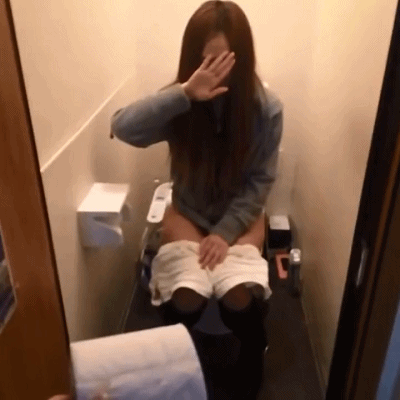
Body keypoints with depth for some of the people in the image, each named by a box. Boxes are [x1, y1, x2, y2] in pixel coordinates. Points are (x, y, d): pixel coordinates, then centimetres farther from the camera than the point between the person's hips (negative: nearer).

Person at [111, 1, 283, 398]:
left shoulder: (266, 108, -13)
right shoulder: (179, 104, -13)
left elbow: (259, 181, -8)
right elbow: (122, 128, -29)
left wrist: (226, 231, -18)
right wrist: (184, 93, -39)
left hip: (240, 215, 0)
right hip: (188, 213, 1)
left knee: (240, 300, -24)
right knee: (184, 302, -23)